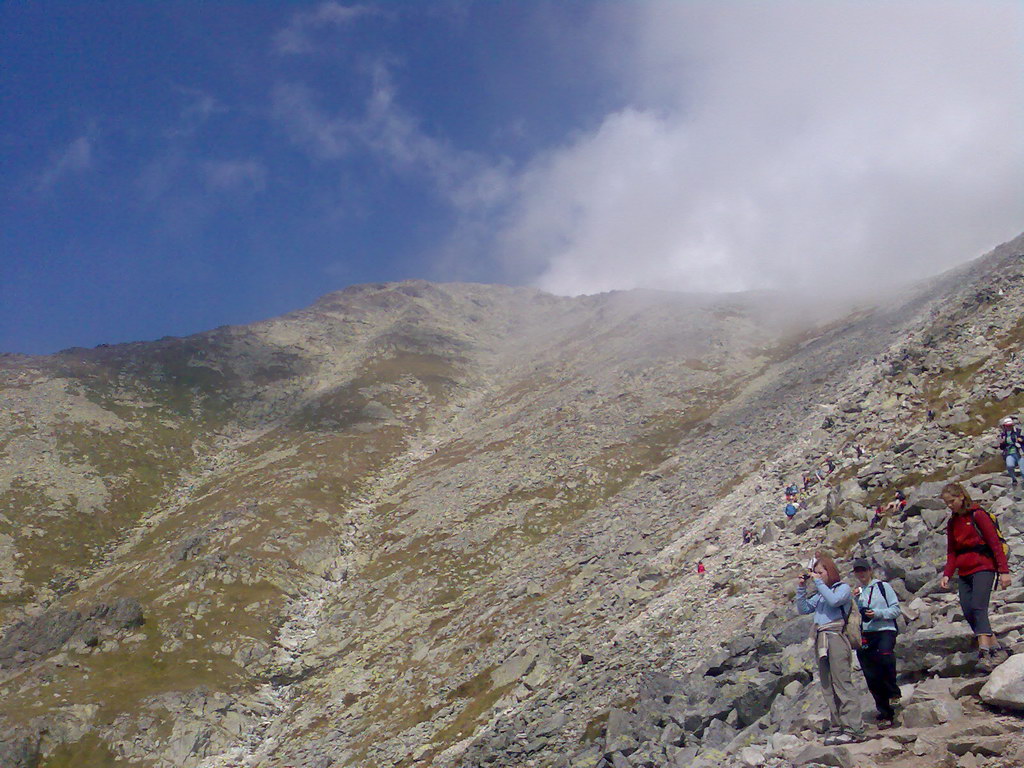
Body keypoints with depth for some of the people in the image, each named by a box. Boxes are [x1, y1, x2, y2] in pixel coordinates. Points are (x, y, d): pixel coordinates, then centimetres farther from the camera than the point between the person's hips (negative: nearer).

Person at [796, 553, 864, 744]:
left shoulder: (843, 588, 2)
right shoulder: (820, 594, 21)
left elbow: (833, 600, -17)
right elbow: (803, 608, 20)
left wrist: (818, 582, -10)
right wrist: (801, 588, 12)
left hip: (835, 637, -7)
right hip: (820, 640, 8)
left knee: (842, 683, -11)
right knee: (827, 687, 5)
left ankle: (853, 729, -12)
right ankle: (837, 728, 8)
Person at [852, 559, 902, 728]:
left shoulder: (883, 586, 9)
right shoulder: (856, 592, 19)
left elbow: (896, 609, 3)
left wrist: (878, 613, -12)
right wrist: (854, 600, -3)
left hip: (884, 630, -4)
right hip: (864, 635, 4)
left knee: (885, 655, -35)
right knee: (872, 679, 1)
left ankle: (893, 693, -15)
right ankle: (885, 715, 9)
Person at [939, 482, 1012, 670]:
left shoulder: (977, 515, -5)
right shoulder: (952, 523, 16)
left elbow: (995, 542, -8)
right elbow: (951, 552, 17)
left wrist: (1004, 570, -13)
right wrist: (947, 574, 3)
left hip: (983, 567, -7)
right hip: (964, 572, 7)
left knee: (978, 607, -21)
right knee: (968, 612, -3)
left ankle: (984, 653, -28)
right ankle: (996, 649, 6)